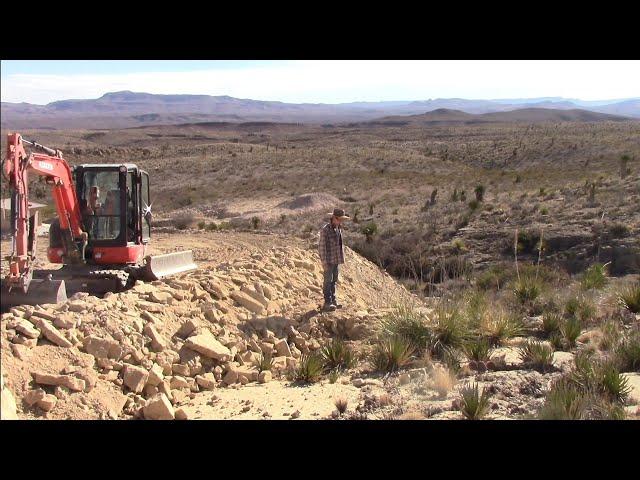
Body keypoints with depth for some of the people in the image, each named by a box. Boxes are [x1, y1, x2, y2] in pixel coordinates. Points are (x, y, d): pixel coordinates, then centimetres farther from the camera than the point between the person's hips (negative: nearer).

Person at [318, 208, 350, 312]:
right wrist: (324, 262, -18)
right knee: (328, 280, -5)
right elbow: (321, 246, -15)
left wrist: (340, 258, 16)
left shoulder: (338, 229, 8)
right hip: (328, 260, -8)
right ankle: (327, 303, 0)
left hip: (336, 259, 8)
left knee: (334, 280, 13)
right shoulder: (325, 230, -15)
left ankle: (333, 300, 22)